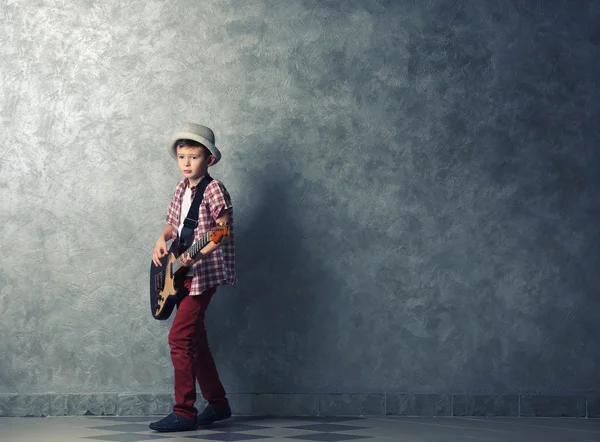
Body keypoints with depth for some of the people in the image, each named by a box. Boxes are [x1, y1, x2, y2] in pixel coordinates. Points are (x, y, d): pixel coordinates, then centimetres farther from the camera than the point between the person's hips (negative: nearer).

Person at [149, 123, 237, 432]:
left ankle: (184, 412, -8)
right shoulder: (181, 189, 10)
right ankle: (218, 403, 25)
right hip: (183, 275, 9)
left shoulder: (214, 189, -13)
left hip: (204, 273, -9)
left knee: (180, 336, -14)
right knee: (195, 339, 13)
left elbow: (224, 231, -19)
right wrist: (162, 240, 1)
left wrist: (197, 256, -30)